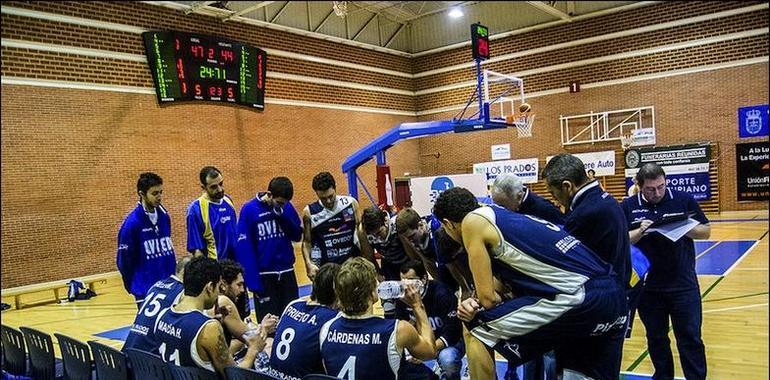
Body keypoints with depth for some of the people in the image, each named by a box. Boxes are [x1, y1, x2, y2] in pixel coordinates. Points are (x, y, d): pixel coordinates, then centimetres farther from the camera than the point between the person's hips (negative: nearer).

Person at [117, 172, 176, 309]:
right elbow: (123, 260, -7)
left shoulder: (164, 216, 3)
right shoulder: (132, 222, -13)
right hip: (146, 291, -5)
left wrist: (172, 277, 11)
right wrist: (133, 287, 1)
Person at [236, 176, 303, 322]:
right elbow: (244, 249, -11)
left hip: (287, 273, 4)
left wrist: (283, 216, -16)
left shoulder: (287, 207, 0)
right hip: (264, 276, -3)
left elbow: (297, 236, 0)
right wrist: (253, 282, -15)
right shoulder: (249, 210, -11)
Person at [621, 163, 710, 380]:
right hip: (648, 286, 1)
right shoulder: (628, 206, -3)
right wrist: (639, 232, -20)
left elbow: (705, 232, 3)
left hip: (683, 283, -1)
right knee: (656, 338, 15)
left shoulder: (684, 200, -2)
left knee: (690, 337, 7)